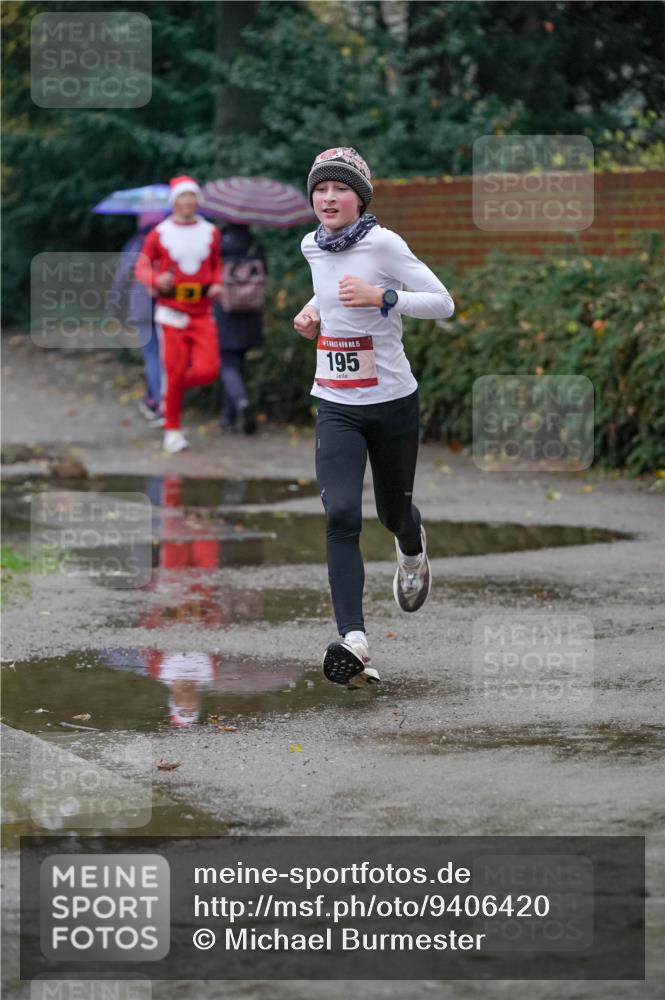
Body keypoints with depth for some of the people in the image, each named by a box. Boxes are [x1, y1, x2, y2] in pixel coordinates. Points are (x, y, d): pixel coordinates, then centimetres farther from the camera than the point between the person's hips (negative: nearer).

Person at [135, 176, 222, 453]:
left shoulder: (210, 232, 8)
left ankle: (172, 387, 21)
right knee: (174, 372, -3)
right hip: (172, 313, -2)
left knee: (207, 370, -12)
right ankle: (172, 430, 13)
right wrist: (156, 280, -18)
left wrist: (217, 284, 1)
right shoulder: (159, 234, -1)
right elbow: (142, 266, 3)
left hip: (202, 315, 2)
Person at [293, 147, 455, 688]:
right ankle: (354, 642, -25)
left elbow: (444, 303, -15)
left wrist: (381, 297, -27)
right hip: (336, 406, 3)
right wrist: (314, 308, 7)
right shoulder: (312, 246, 4)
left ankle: (413, 549, 56)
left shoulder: (382, 243, -14)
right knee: (341, 515, -17)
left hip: (392, 401, -3)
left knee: (393, 512, 15)